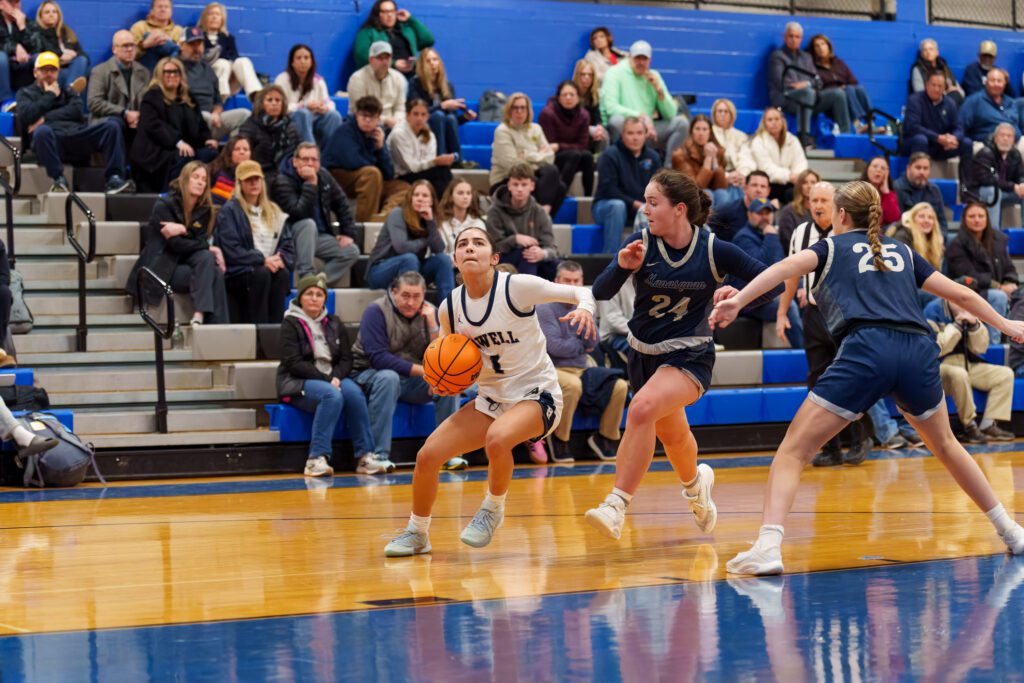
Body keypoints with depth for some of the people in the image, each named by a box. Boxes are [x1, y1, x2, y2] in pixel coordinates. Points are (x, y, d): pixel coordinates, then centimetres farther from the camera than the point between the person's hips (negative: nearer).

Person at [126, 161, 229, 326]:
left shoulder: (205, 209, 5)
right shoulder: (164, 205, -11)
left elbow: (201, 241, -3)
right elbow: (175, 244, -17)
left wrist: (184, 230, -21)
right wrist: (210, 249, -14)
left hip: (183, 263, 6)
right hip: (161, 267, -6)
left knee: (211, 265, -27)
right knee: (210, 273, -27)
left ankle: (199, 317, -35)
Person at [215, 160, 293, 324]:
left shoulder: (273, 211, 20)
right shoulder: (229, 211, 2)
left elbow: (288, 243, 13)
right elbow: (231, 250, -8)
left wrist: (281, 259, -10)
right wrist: (262, 260, -17)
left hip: (272, 267, 4)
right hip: (237, 273, -4)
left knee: (283, 273, -30)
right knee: (262, 273, -35)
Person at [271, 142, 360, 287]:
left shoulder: (323, 176, 4)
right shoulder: (282, 182, -18)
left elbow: (341, 204, 14)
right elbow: (299, 213, -32)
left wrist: (348, 233, 4)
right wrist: (311, 184, -32)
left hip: (319, 237, 7)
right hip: (293, 237, -7)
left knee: (352, 251, -12)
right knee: (308, 224, -37)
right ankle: (306, 275, -36)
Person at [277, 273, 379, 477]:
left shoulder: (334, 323, 16)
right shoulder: (290, 324, 1)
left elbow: (346, 359, 10)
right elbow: (293, 363, -10)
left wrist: (336, 377, -12)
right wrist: (326, 379, -18)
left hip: (333, 379, 4)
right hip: (298, 383, -4)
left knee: (354, 392, -30)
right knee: (331, 395, -36)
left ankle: (364, 456, -27)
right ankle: (317, 458, -38)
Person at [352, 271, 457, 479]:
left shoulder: (429, 313, 0)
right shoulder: (376, 312, -14)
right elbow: (377, 358, -23)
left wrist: (432, 324, -20)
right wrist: (421, 370, -27)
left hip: (413, 380, 5)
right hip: (371, 374, -4)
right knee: (388, 378, -37)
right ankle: (380, 455, -36)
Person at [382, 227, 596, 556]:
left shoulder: (517, 287, -17)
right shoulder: (449, 307, -2)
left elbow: (581, 292, -11)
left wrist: (584, 309, -34)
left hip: (536, 395, -5)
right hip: (491, 399, 5)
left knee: (497, 438, -36)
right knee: (427, 456, -7)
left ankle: (493, 509, -8)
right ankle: (417, 533, 16)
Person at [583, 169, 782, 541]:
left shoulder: (715, 250, -16)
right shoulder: (640, 243, -12)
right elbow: (600, 292, -18)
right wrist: (622, 267, -38)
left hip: (689, 355, -4)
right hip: (643, 353, 4)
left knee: (642, 409, -31)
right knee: (671, 433, 24)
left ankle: (616, 506, -29)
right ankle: (696, 484, 58)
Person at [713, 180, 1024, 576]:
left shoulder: (834, 246, 19)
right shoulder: (903, 253, 29)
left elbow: (789, 266, -1)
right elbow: (961, 295, 30)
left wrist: (739, 300, -13)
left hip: (866, 351, -4)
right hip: (919, 351, 4)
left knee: (793, 450, -1)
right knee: (945, 445, 30)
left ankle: (768, 546, -21)